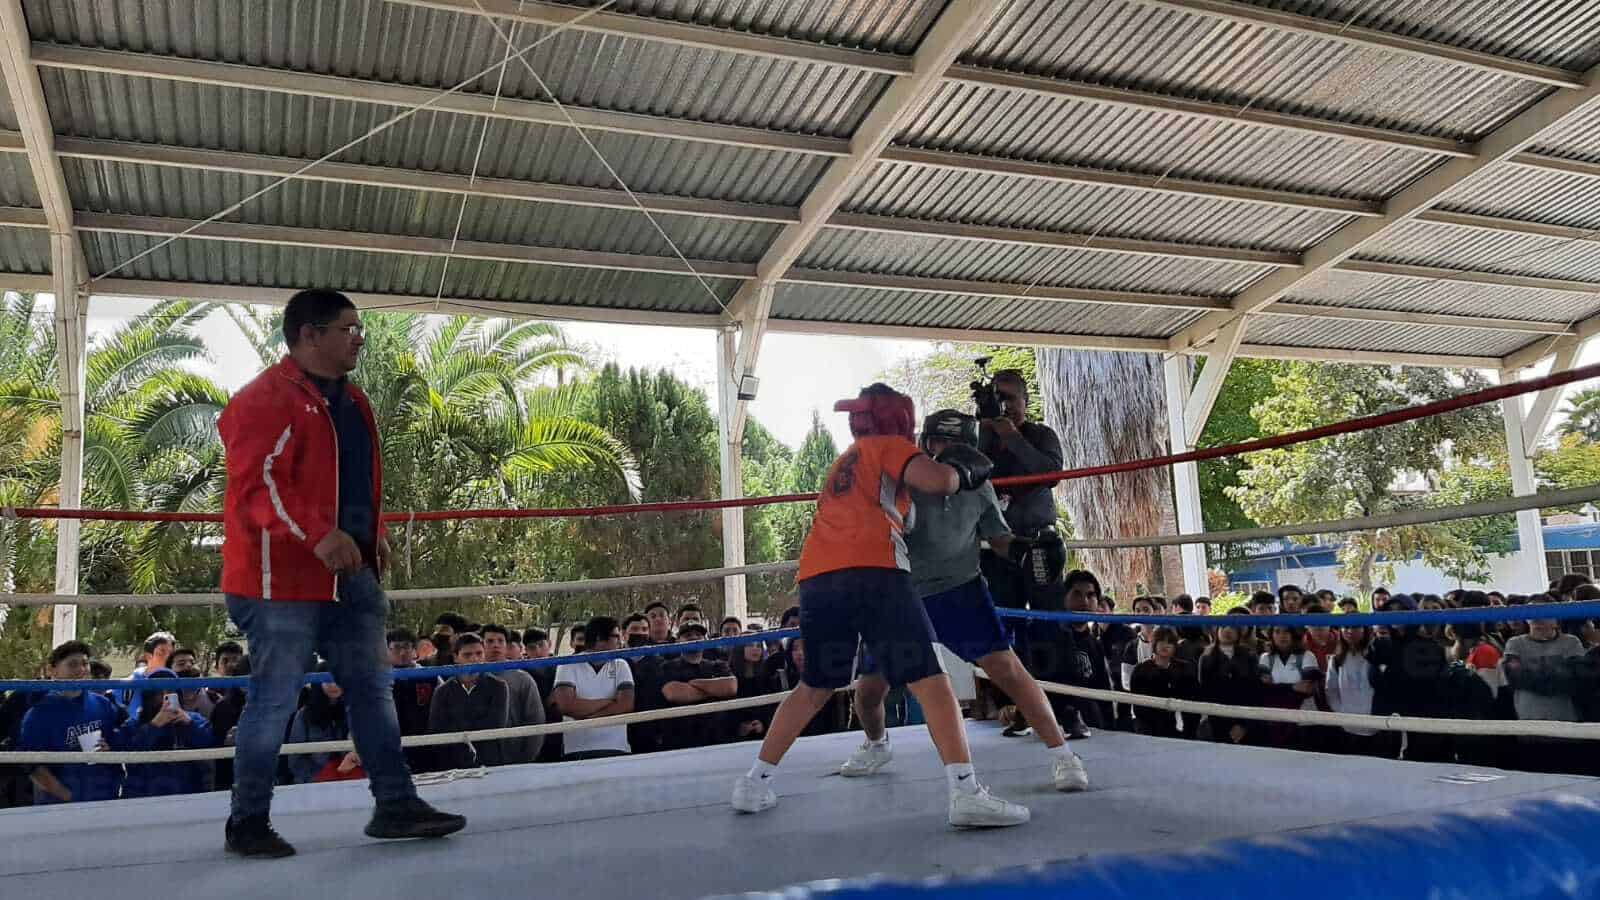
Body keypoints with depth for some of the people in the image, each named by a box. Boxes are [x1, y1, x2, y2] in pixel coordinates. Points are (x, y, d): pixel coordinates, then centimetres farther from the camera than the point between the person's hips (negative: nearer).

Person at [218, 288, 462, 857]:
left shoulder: (353, 403, 17)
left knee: (374, 688, 9)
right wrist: (317, 536, -29)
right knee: (275, 699, 0)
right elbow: (256, 484, -20)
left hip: (352, 575, 9)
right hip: (283, 576, -8)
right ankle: (248, 821, 17)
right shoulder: (264, 400, -11)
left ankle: (395, 804, 17)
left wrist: (374, 534, 11)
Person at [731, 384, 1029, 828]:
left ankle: (754, 783, 21)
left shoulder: (843, 462, 33)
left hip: (816, 579, 7)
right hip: (872, 573, -7)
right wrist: (963, 470, 15)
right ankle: (966, 794, -14)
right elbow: (937, 482, -6)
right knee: (930, 681, -6)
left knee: (815, 687, 20)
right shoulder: (888, 447, 11)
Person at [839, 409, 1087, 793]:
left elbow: (998, 537, 7)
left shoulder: (978, 487, -5)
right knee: (869, 689, 5)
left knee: (1005, 666, -18)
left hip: (959, 589, 0)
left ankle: (1061, 753, -8)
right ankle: (876, 745, 38)